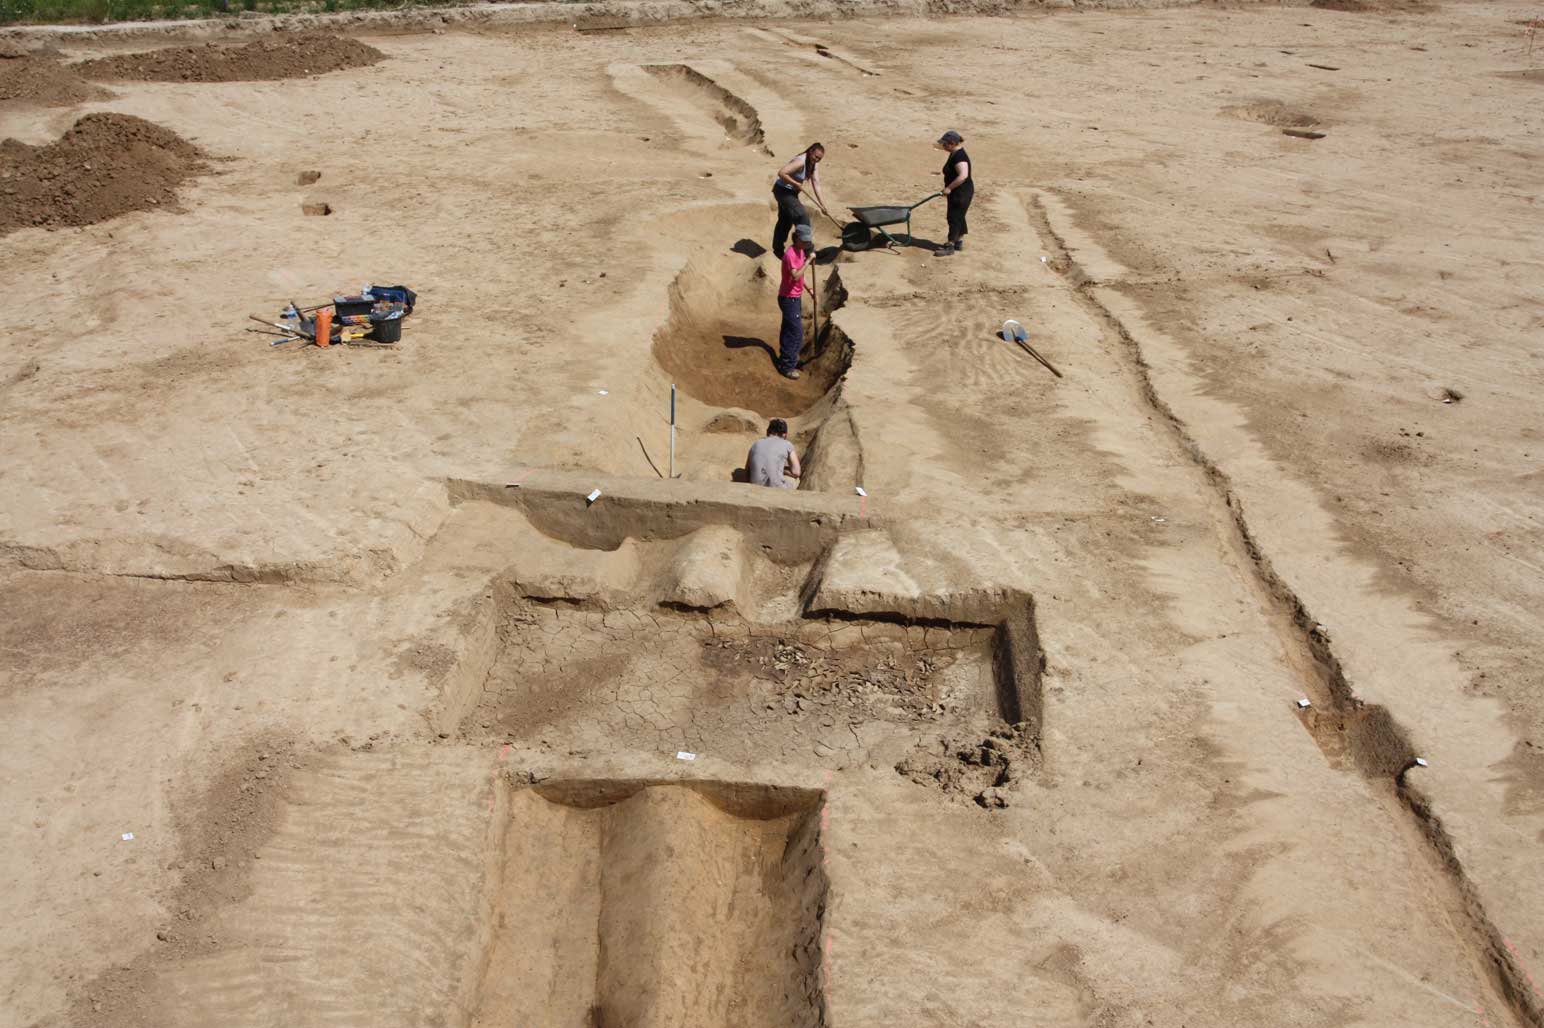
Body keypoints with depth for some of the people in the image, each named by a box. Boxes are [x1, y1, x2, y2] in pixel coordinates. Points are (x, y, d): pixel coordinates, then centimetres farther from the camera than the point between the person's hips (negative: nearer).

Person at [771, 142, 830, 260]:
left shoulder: (815, 165, -1)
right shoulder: (800, 162, -27)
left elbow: (816, 185, -4)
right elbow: (781, 173, -35)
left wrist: (824, 207, -10)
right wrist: (796, 184, -29)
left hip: (791, 192, 9)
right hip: (783, 191, -9)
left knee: (785, 221, 17)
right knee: (802, 216, -15)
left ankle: (778, 250, 30)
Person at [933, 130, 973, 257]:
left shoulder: (959, 156, -23)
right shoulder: (955, 153, 9)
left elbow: (963, 175, -34)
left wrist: (949, 188, -29)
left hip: (961, 193, -10)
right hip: (957, 193, 10)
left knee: (954, 218, -5)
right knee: (958, 217, 18)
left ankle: (950, 247, 1)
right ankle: (959, 242, 29)